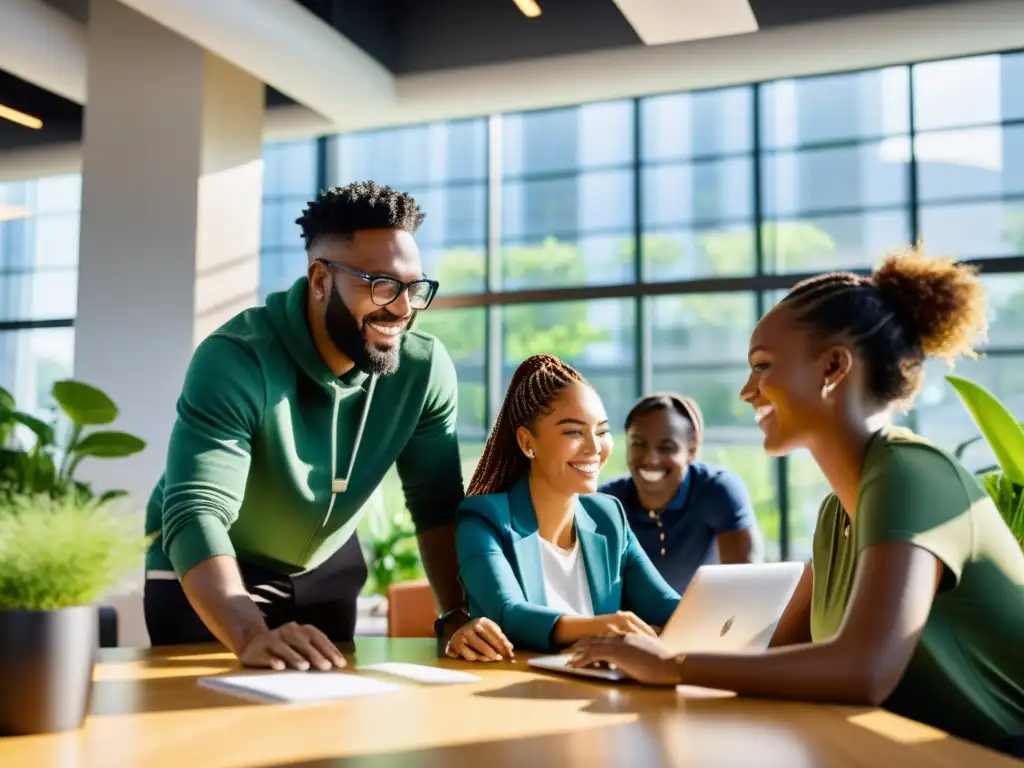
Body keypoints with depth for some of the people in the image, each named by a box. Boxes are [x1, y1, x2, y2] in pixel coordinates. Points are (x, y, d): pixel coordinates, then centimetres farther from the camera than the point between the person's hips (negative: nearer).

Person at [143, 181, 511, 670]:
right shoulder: (236, 359, -31)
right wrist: (251, 636, -54)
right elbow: (196, 513, -40)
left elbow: (437, 506, -12)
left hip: (326, 569, 4)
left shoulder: (426, 368, -18)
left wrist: (457, 616, -25)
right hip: (208, 580, -4)